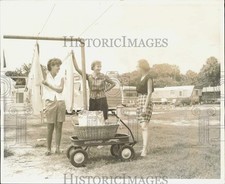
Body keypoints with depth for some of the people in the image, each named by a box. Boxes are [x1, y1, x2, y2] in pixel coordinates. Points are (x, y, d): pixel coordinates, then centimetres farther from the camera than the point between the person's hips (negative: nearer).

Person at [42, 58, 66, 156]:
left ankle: (58, 147, 12)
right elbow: (44, 92, 2)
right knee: (50, 128, -1)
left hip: (60, 103, 2)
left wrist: (48, 84, -12)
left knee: (59, 127, 4)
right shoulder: (46, 77, 3)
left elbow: (60, 89, -7)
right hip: (50, 103, -2)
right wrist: (46, 104, -6)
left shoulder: (61, 78, 8)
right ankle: (48, 148, 9)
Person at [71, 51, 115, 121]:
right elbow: (77, 69, -5)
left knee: (103, 118, -1)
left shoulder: (104, 77, -3)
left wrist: (106, 90, 1)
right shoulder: (89, 77, 0)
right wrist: (73, 57, -10)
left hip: (102, 100, -2)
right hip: (92, 101, 2)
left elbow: (113, 83, 11)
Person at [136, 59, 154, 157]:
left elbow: (149, 93, -15)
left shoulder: (148, 78, -9)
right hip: (139, 101, 9)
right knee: (142, 127, 8)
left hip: (146, 102, -9)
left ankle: (144, 150, -19)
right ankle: (145, 148, 14)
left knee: (144, 126, -15)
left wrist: (145, 107, -20)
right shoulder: (141, 78, 17)